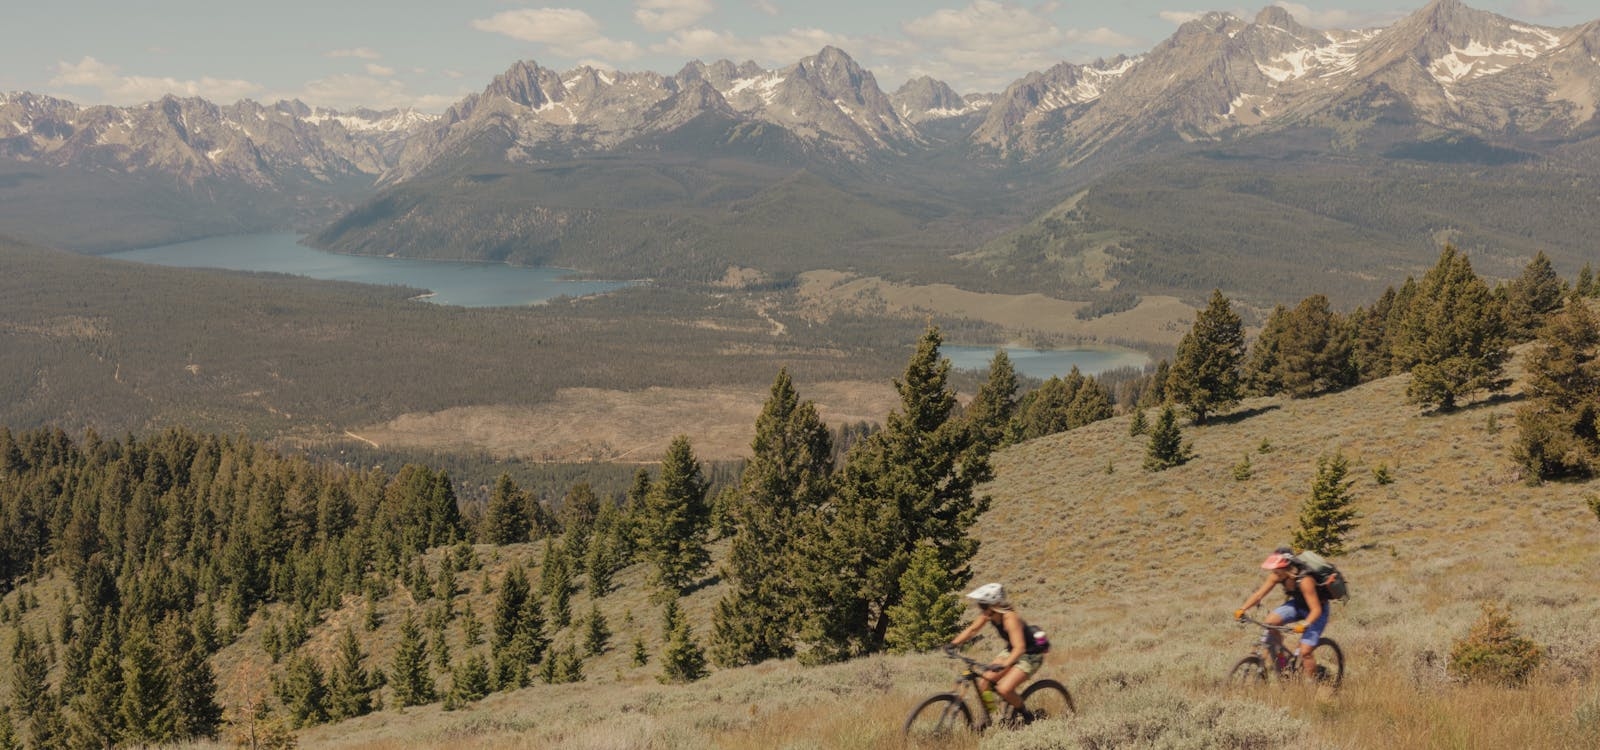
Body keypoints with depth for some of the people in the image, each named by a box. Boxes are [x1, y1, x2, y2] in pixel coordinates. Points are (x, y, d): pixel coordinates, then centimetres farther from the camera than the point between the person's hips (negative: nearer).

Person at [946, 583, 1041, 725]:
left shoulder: (1010, 618, -32)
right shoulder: (988, 614, -10)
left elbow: (1019, 647, -40)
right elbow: (972, 629, 2)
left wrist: (1003, 665, -54)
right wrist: (953, 643, -13)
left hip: (1030, 656, -8)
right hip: (1010, 651, 8)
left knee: (1004, 689, -22)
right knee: (984, 684, -5)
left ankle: (1026, 715, 2)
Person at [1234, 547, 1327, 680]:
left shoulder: (1304, 580, -36)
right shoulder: (1276, 576, -18)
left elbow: (1316, 609, -35)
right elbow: (1259, 594, -14)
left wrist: (1304, 624, -51)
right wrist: (1242, 609, -27)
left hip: (1315, 611, -6)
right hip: (1297, 605, 6)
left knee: (1305, 652, -15)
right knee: (1270, 621, -20)